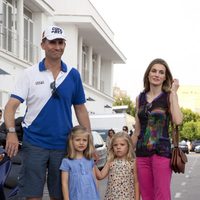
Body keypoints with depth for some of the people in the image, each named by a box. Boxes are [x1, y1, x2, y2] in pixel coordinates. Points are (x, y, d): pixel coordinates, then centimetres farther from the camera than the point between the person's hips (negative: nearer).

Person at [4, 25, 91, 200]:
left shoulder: (73, 75, 5)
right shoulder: (30, 74, -1)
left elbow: (80, 109, 12)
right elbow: (11, 105, -7)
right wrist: (11, 132, -24)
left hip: (63, 144, 2)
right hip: (34, 144, -2)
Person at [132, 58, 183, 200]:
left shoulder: (168, 97, 0)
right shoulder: (140, 98, 11)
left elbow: (178, 120, -19)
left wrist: (173, 92, -13)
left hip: (162, 151, -4)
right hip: (142, 153, 4)